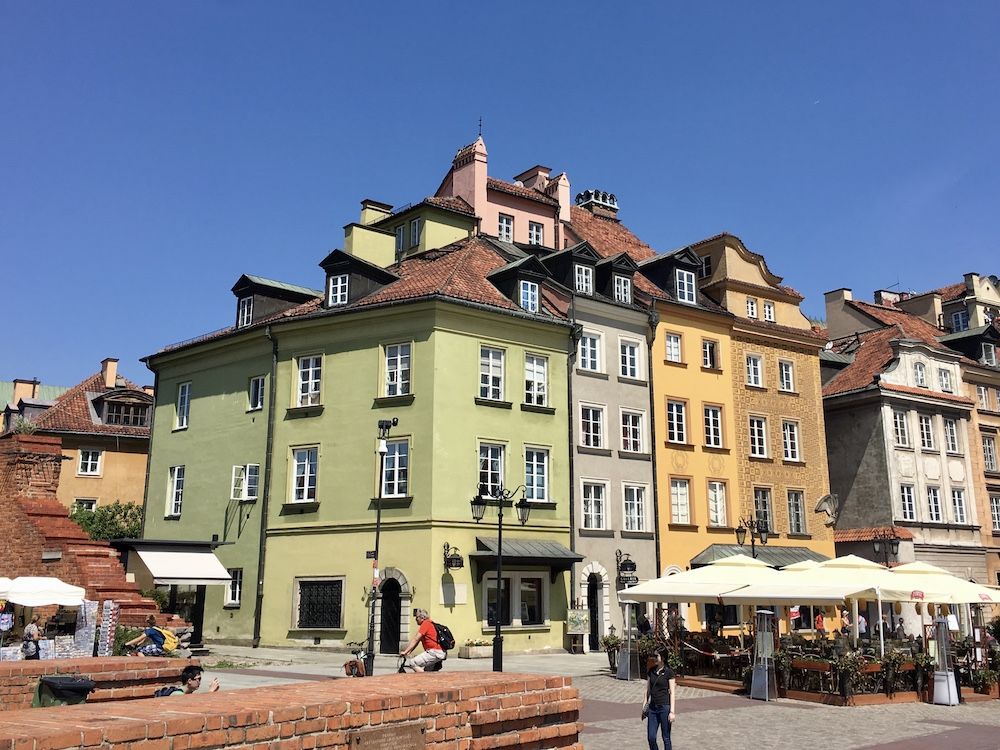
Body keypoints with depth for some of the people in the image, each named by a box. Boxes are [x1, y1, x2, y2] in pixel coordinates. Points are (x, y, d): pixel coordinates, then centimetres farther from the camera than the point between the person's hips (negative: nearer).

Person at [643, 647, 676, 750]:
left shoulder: (669, 672, -8)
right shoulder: (651, 671, 8)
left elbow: (672, 693, -9)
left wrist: (672, 711, -13)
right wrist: (645, 704, 12)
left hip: (664, 707, -5)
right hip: (652, 707, 5)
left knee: (666, 738, 4)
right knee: (651, 737, 4)